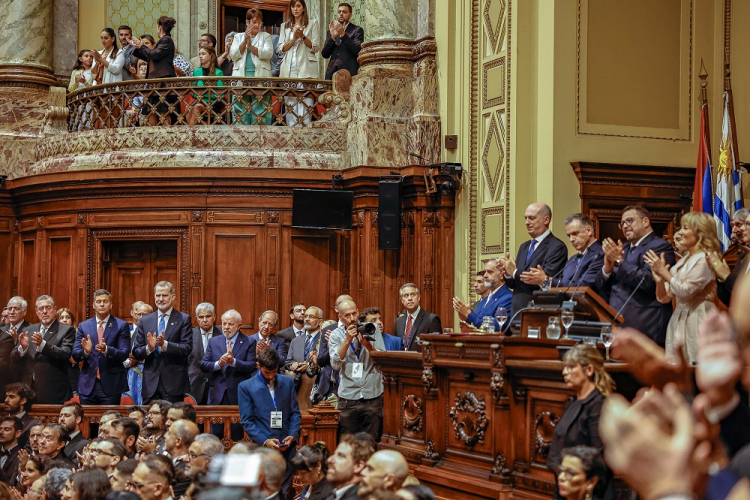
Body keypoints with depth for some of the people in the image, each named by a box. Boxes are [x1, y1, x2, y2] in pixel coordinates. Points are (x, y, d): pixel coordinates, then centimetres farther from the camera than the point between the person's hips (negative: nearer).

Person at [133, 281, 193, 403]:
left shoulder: (183, 319, 3)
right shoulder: (144, 321, 12)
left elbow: (187, 348, -7)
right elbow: (136, 354, 9)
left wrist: (165, 345, -20)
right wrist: (148, 348, -13)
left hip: (174, 383, -3)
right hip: (151, 383, 3)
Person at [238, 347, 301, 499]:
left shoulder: (287, 382, 10)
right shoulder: (246, 387, 1)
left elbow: (295, 412, 11)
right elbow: (247, 421, -2)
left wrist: (293, 435, -6)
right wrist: (264, 441, -14)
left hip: (287, 447, 3)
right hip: (263, 449, -2)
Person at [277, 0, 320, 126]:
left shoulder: (312, 23, 11)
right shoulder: (285, 26, 19)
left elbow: (316, 47, 5)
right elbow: (280, 49, 11)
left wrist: (303, 36, -8)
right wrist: (294, 38, -3)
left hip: (306, 69, -3)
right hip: (289, 69, 3)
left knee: (305, 100, -12)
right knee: (290, 101, -3)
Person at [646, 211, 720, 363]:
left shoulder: (704, 259, -8)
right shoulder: (683, 261, 16)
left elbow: (686, 290, -18)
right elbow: (664, 298, 13)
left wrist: (664, 271, -10)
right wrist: (659, 278, -6)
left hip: (697, 321, -8)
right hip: (678, 320, 8)